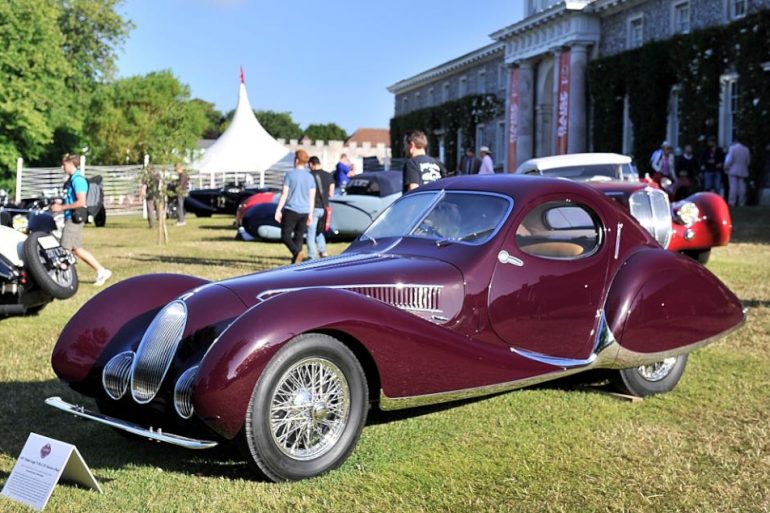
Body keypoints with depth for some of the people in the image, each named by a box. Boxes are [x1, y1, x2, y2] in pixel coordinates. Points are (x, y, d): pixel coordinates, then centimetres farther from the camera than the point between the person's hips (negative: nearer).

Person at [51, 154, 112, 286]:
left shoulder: (78, 179, -15)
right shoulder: (71, 179, 16)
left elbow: (81, 202, -22)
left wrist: (61, 207, -18)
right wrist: (59, 205, 11)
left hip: (75, 218, -10)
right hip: (70, 218, 10)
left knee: (65, 249, -7)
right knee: (76, 249, 11)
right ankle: (101, 271, 14)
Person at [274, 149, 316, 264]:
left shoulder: (290, 175, -6)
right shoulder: (310, 177, 7)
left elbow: (284, 194, -8)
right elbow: (312, 198, 7)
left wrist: (278, 210, -4)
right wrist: (310, 215, 14)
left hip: (291, 210, -4)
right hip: (304, 212, 4)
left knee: (285, 236, 1)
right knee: (298, 237, 10)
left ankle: (297, 252, -23)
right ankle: (295, 262, 6)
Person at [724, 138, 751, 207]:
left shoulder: (732, 148, -7)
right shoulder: (746, 149, 9)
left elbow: (729, 160, -13)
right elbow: (748, 161, 13)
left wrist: (726, 168, -1)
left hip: (733, 171, -4)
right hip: (743, 171, 4)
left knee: (733, 186, -7)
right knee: (741, 187, 4)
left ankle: (732, 202, -13)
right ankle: (741, 203, 3)